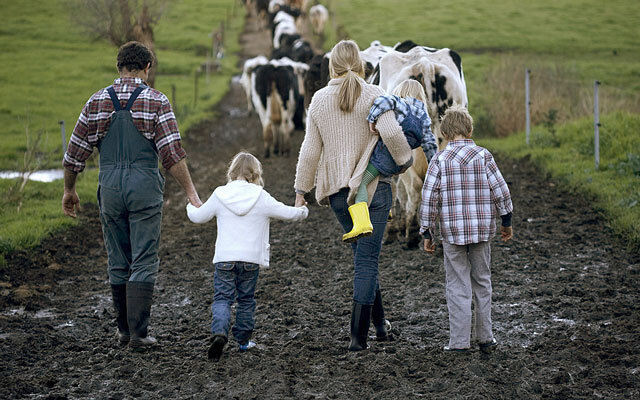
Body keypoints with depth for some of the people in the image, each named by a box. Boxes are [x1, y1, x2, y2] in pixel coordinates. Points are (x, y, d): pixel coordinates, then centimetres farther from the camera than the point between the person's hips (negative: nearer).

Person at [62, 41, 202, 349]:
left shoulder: (98, 101, 5)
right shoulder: (156, 101, -4)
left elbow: (75, 152, 8)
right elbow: (172, 153, -12)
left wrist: (69, 190, 20)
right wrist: (191, 192, -9)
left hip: (110, 186, 3)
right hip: (144, 185, -3)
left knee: (118, 263, 13)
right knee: (144, 263, 0)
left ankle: (124, 329, 20)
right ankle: (138, 332, -5)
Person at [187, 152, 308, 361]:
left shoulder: (219, 196, 0)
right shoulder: (262, 198, -3)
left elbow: (198, 217, 12)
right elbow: (288, 213, 5)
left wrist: (191, 206, 36)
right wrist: (303, 211, 28)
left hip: (224, 258, 0)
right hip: (251, 259, 0)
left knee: (222, 298, 1)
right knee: (246, 299, 15)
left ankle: (219, 332, -23)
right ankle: (243, 340, 20)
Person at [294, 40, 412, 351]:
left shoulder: (319, 100, 3)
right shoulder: (374, 95, -8)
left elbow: (310, 150, 4)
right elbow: (391, 132, -23)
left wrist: (301, 190, 11)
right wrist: (403, 159, -5)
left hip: (337, 190, 4)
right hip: (372, 186, -4)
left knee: (363, 254, 20)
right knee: (366, 261, -1)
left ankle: (379, 323, 25)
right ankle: (358, 336, -5)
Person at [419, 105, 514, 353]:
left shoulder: (439, 160, -4)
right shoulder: (483, 156, -1)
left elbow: (429, 199, -7)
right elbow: (500, 191, -1)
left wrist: (427, 233, 1)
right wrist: (506, 222, 12)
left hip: (452, 231, -2)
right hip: (482, 230, 2)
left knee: (458, 286, 4)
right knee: (482, 282, 15)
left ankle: (460, 341, 2)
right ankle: (486, 338, 18)